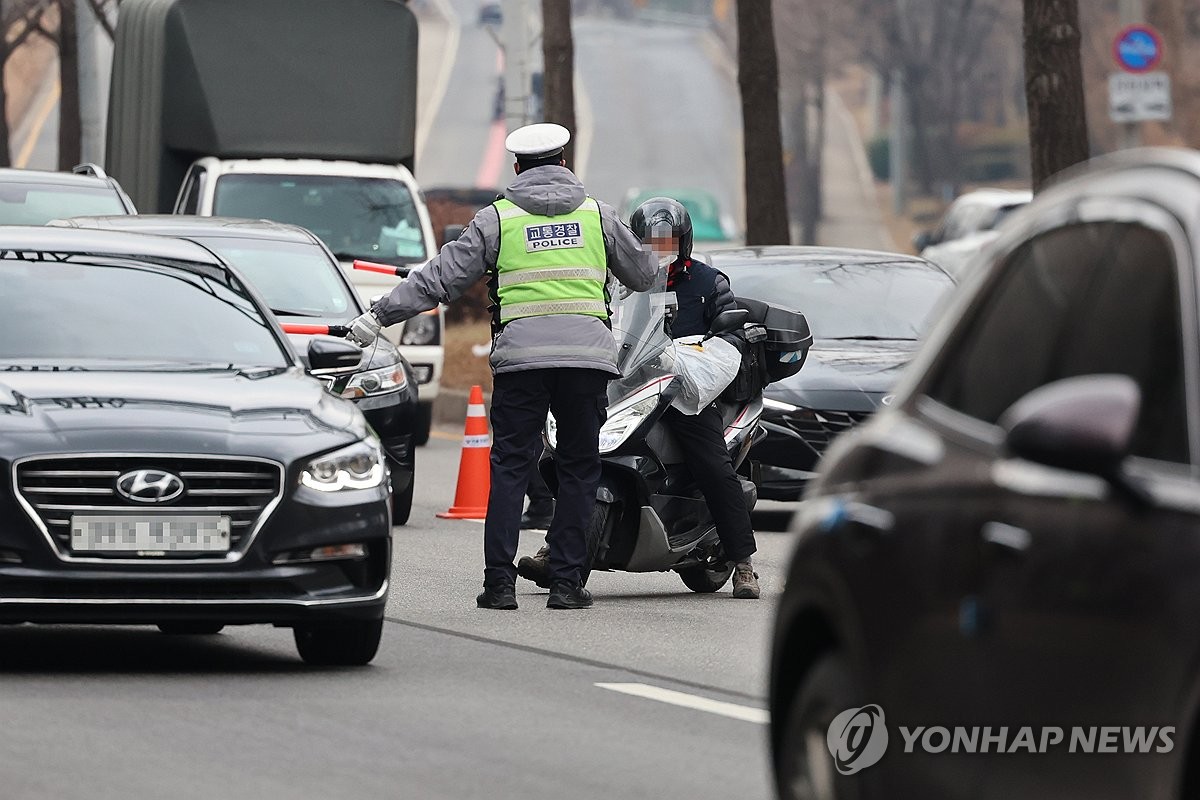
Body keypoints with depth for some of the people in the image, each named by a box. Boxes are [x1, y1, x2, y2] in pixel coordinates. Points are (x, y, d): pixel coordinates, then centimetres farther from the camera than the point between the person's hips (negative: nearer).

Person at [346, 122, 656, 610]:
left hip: (520, 355, -1)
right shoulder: (596, 214, 11)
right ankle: (566, 582, 4)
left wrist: (380, 315, 11)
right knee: (579, 468, 8)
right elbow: (643, 275, 21)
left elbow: (441, 278, 5)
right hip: (587, 355, 1)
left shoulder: (497, 218, 6)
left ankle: (500, 582, -4)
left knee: (510, 466, 3)